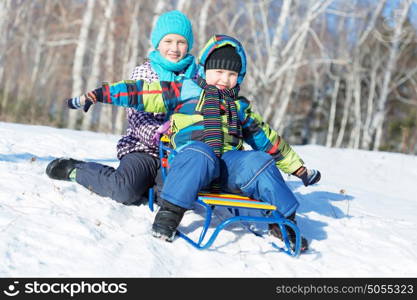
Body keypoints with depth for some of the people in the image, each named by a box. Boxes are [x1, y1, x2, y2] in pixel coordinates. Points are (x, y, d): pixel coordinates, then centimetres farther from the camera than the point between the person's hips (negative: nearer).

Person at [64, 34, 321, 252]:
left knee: (260, 163, -25)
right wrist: (95, 95, 3)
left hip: (228, 165, 4)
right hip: (190, 158, -3)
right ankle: (170, 212, -39)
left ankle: (284, 221, -19)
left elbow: (268, 140, 33)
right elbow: (141, 93, 9)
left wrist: (298, 168, 31)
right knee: (201, 154, -38)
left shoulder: (240, 107, 28)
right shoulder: (185, 91, 15)